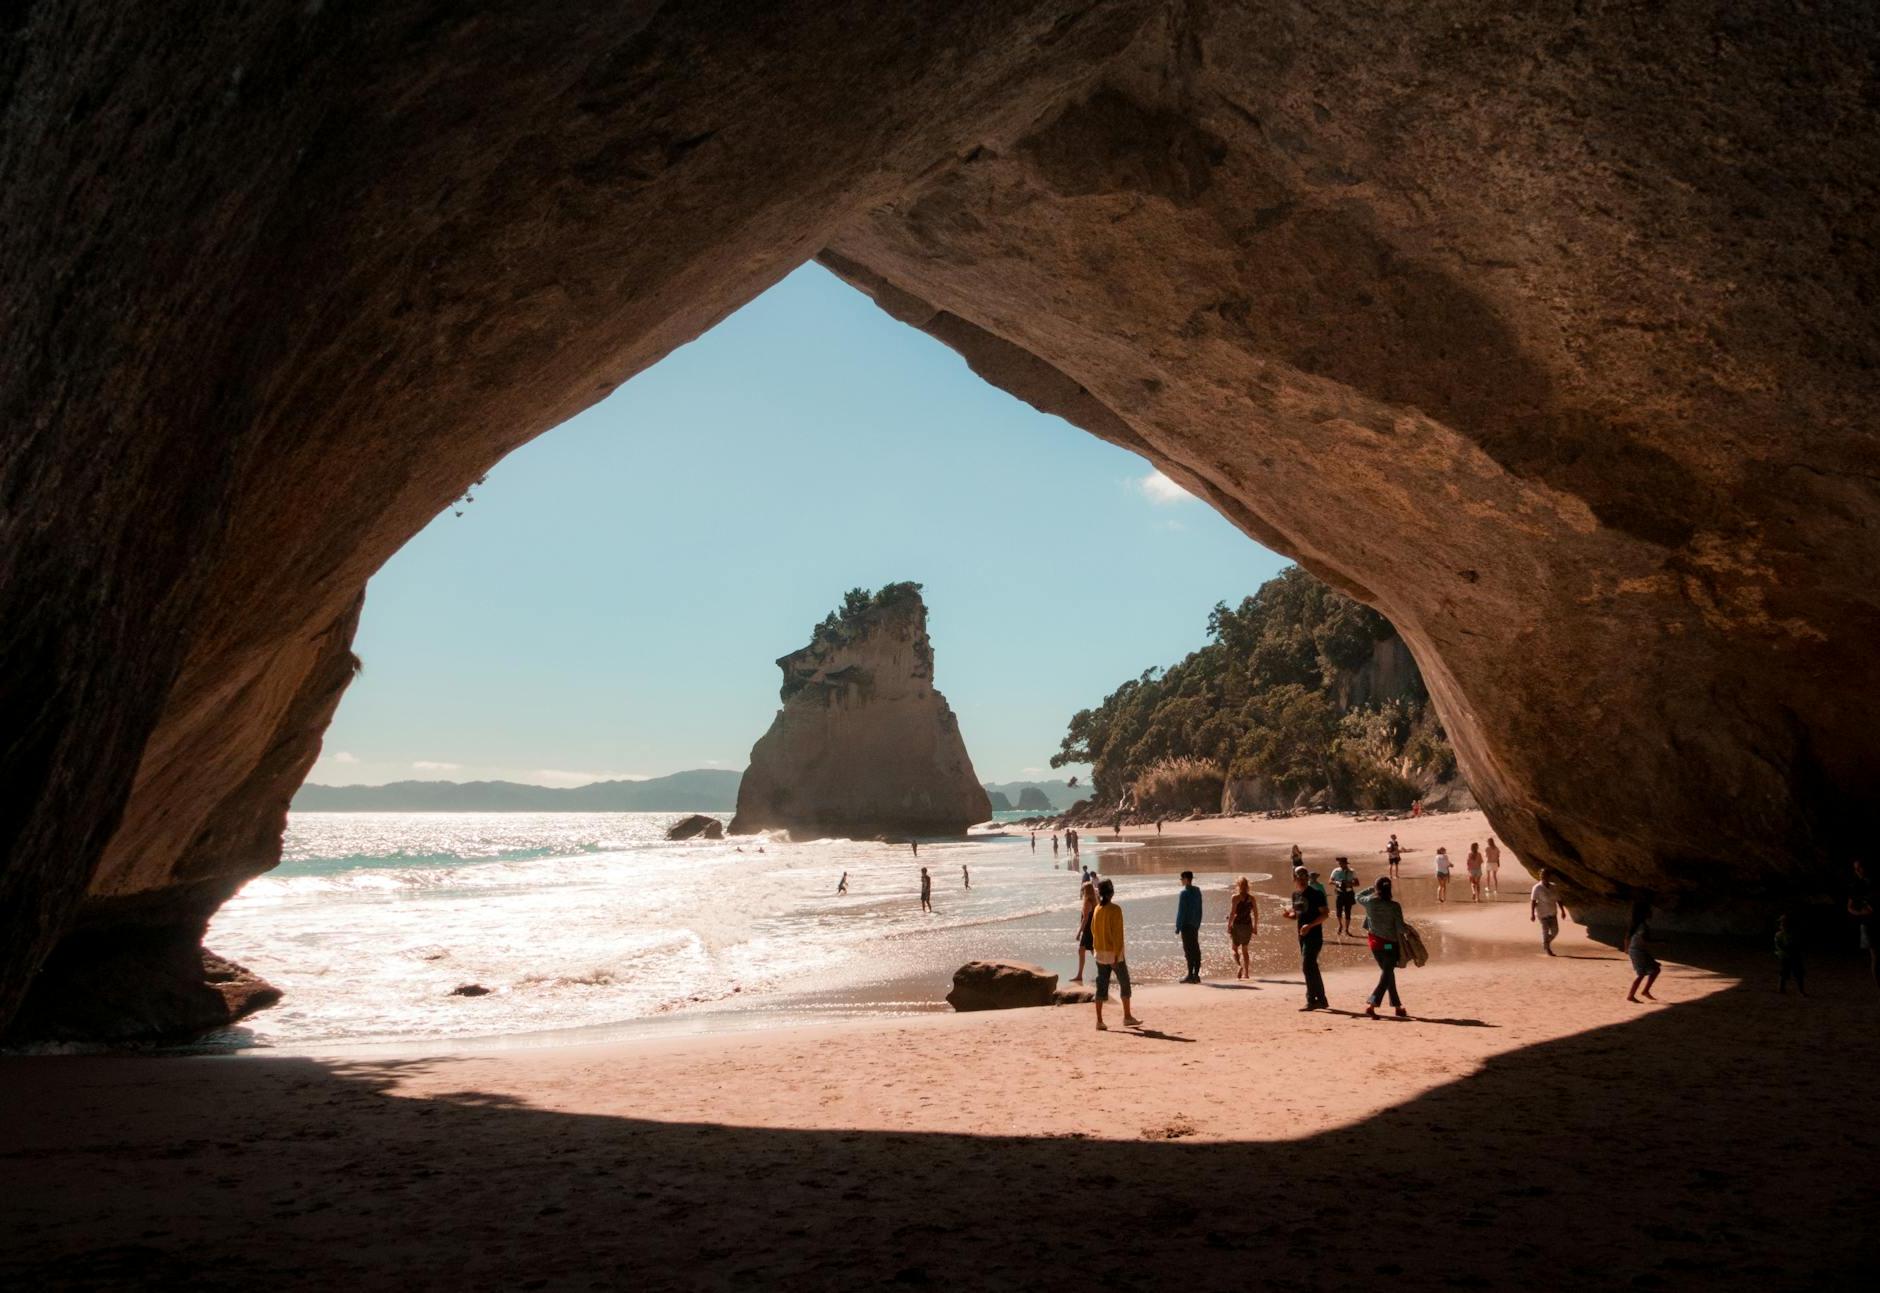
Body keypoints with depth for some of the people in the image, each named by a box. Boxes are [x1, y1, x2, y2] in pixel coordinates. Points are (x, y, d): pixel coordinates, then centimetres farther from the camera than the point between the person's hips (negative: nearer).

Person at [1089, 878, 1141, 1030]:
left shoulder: (1097, 909, 5)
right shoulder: (1115, 909, -14)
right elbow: (1117, 933, -17)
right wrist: (1117, 954, -16)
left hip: (1100, 953, 6)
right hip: (1113, 953, -6)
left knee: (1102, 985, 7)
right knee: (1124, 983, 9)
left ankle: (1099, 1020, 3)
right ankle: (1127, 1017, 15)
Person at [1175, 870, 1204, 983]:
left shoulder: (1185, 893, -14)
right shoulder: (1197, 891, 10)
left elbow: (1181, 911, -14)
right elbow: (1199, 909, 14)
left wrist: (1178, 926, -10)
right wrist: (1198, 924, 20)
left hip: (1186, 924, -8)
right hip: (1195, 925, 8)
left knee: (1189, 950, -6)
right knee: (1195, 949, 9)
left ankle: (1190, 975, -6)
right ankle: (1196, 975, 12)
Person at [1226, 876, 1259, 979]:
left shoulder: (1235, 897, -10)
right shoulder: (1252, 898, 2)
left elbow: (1232, 913, -13)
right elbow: (1256, 913, 3)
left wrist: (1229, 925, -6)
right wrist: (1255, 926, 12)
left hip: (1237, 924, -4)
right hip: (1247, 925, 4)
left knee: (1235, 948, 5)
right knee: (1245, 949, 15)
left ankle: (1238, 966, -20)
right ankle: (1246, 973, 16)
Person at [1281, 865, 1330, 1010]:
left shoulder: (1315, 894, -10)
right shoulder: (1295, 894, 12)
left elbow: (1325, 914, -13)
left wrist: (1310, 925, -23)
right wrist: (1288, 915, -2)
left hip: (1314, 935, -8)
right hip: (1302, 936, 8)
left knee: (1307, 966, -13)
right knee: (1311, 967, 11)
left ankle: (1311, 1000, -8)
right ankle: (1321, 1000, 19)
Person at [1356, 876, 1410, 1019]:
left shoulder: (1369, 901, -9)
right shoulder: (1394, 906, -16)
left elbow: (1358, 896, 15)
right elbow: (1400, 928, -14)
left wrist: (1371, 889, 15)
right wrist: (1402, 944, 1)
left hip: (1375, 942, 4)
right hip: (1390, 943, -4)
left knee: (1387, 972, 17)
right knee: (1386, 975, 1)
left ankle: (1398, 1007, 23)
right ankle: (1372, 1005, -13)